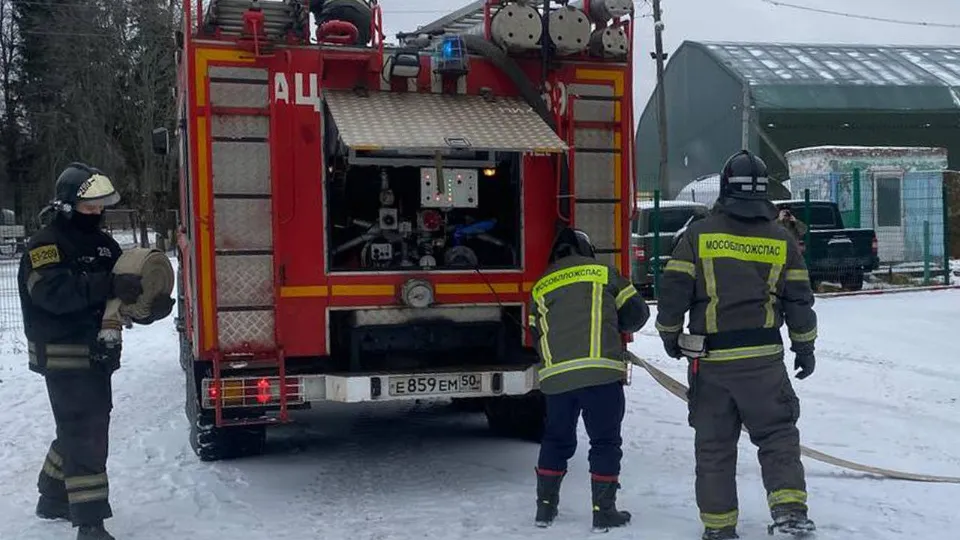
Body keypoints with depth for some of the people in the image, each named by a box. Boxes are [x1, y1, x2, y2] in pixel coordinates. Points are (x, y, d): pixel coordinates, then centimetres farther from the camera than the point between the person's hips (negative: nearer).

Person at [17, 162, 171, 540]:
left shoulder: (103, 244, 13)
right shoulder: (45, 245, -12)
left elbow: (124, 291, 13)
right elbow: (53, 292, -28)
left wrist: (151, 305, -9)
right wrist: (109, 285, -38)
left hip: (98, 353, 9)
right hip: (64, 356, -8)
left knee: (81, 429, 19)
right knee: (84, 433, -10)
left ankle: (53, 498, 38)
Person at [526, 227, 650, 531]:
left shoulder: (540, 287, 17)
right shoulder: (604, 273, 10)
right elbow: (636, 313, 11)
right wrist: (615, 328, 30)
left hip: (555, 375, 3)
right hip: (601, 371, -3)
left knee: (556, 440, 18)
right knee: (605, 442, 7)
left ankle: (545, 506, 21)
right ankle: (604, 511, 8)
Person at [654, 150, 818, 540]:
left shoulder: (698, 234, -1)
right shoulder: (781, 240, 4)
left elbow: (673, 290, -2)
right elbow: (799, 300, 8)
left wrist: (670, 334, 13)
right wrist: (804, 346, 20)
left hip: (709, 358, 0)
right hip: (763, 358, 0)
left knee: (714, 443, 9)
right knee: (777, 434, 10)